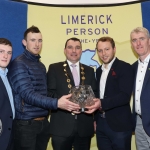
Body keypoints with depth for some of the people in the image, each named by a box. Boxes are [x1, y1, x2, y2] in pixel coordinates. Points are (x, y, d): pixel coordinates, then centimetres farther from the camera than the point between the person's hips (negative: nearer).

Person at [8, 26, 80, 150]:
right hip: (26, 123, -7)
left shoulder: (41, 65, 13)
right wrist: (56, 103, -30)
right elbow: (28, 94, -21)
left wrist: (46, 117, 6)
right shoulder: (18, 64, -11)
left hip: (43, 122, 7)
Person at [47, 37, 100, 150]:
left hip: (84, 126, 3)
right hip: (61, 126, -3)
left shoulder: (89, 70, 14)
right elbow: (50, 93, -4)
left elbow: (94, 93, 13)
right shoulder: (54, 68, 3)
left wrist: (96, 102, -9)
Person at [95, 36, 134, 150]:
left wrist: (101, 103, -31)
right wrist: (95, 119, 11)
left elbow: (125, 96, -20)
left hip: (119, 125, -6)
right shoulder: (99, 70, 12)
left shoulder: (125, 68, -9)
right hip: (101, 124, 6)